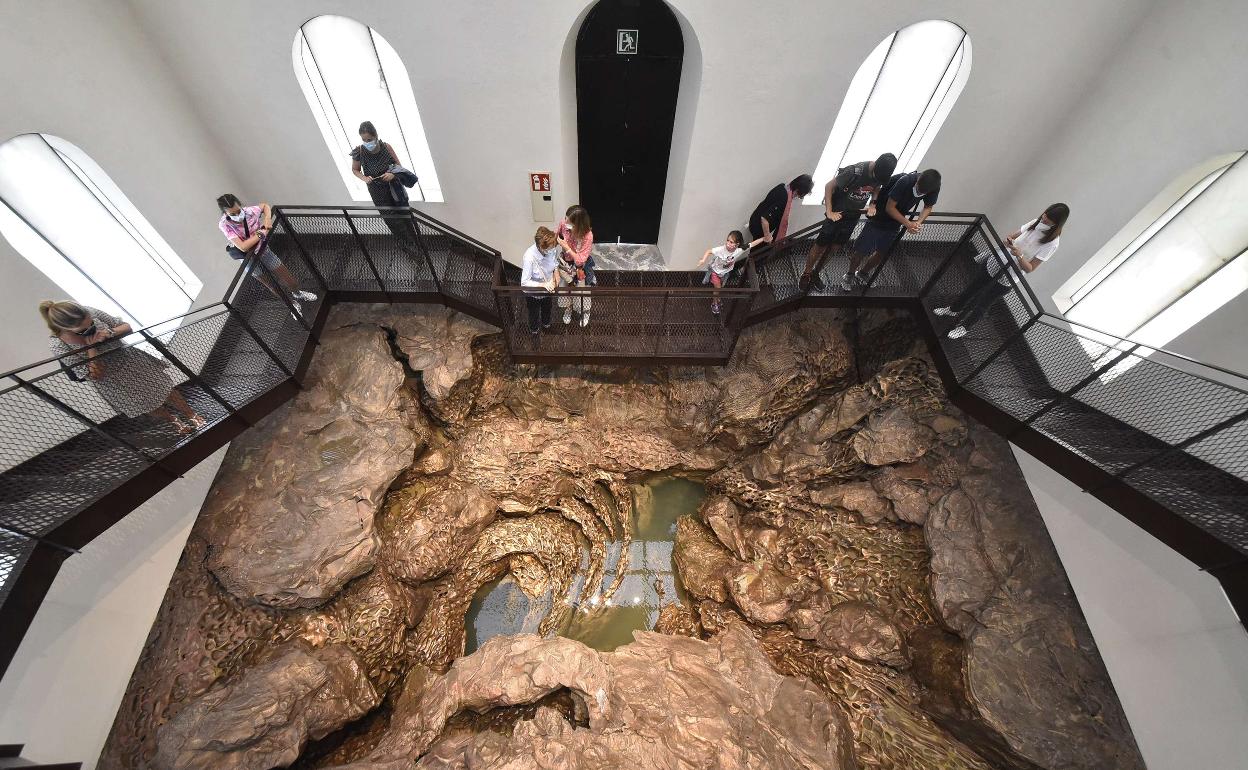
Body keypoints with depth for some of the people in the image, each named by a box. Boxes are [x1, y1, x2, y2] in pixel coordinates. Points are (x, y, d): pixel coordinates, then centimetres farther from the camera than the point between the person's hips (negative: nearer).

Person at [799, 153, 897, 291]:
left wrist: (872, 204, -6)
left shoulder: (882, 173, -8)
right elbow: (829, 186, -21)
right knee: (821, 246, 3)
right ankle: (806, 273, 19)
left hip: (853, 217, 5)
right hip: (837, 214, -5)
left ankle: (815, 273, 25)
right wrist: (829, 212, -23)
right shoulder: (855, 171, -27)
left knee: (834, 247, 10)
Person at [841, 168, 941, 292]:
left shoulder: (934, 188, -16)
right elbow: (889, 207, -26)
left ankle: (862, 273, 34)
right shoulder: (905, 181, -33)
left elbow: (928, 207, 1)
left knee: (882, 252, 12)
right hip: (880, 216, -5)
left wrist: (919, 222, -19)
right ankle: (849, 276, 18)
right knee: (862, 251, -5)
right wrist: (907, 223, -29)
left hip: (895, 223, 5)